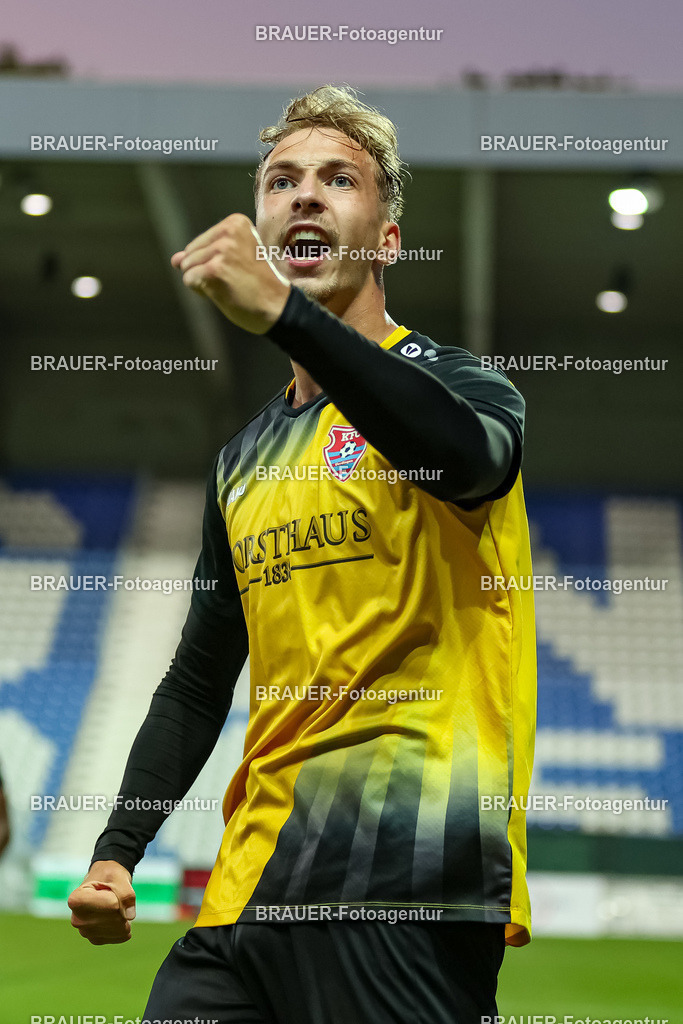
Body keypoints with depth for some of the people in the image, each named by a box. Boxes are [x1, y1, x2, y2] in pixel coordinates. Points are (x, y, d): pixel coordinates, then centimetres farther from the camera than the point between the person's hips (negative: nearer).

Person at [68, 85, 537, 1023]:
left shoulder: (455, 382, 0)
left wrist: (281, 311, -37)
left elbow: (466, 455, -27)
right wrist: (115, 852, 12)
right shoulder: (243, 460, 18)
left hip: (406, 888, -6)